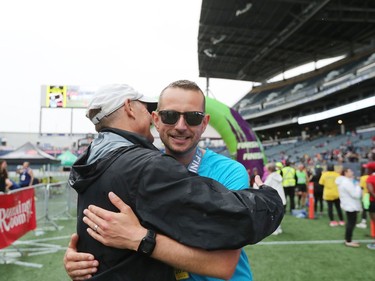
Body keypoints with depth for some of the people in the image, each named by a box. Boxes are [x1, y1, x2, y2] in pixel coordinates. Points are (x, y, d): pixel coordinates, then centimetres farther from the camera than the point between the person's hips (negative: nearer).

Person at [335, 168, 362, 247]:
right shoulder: (347, 182, -21)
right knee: (351, 223, -5)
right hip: (351, 206, -11)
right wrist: (357, 186, -8)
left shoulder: (344, 181, 14)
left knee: (350, 222, 17)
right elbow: (356, 194, -22)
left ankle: (348, 239, 25)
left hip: (349, 205, 11)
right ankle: (348, 241, 3)